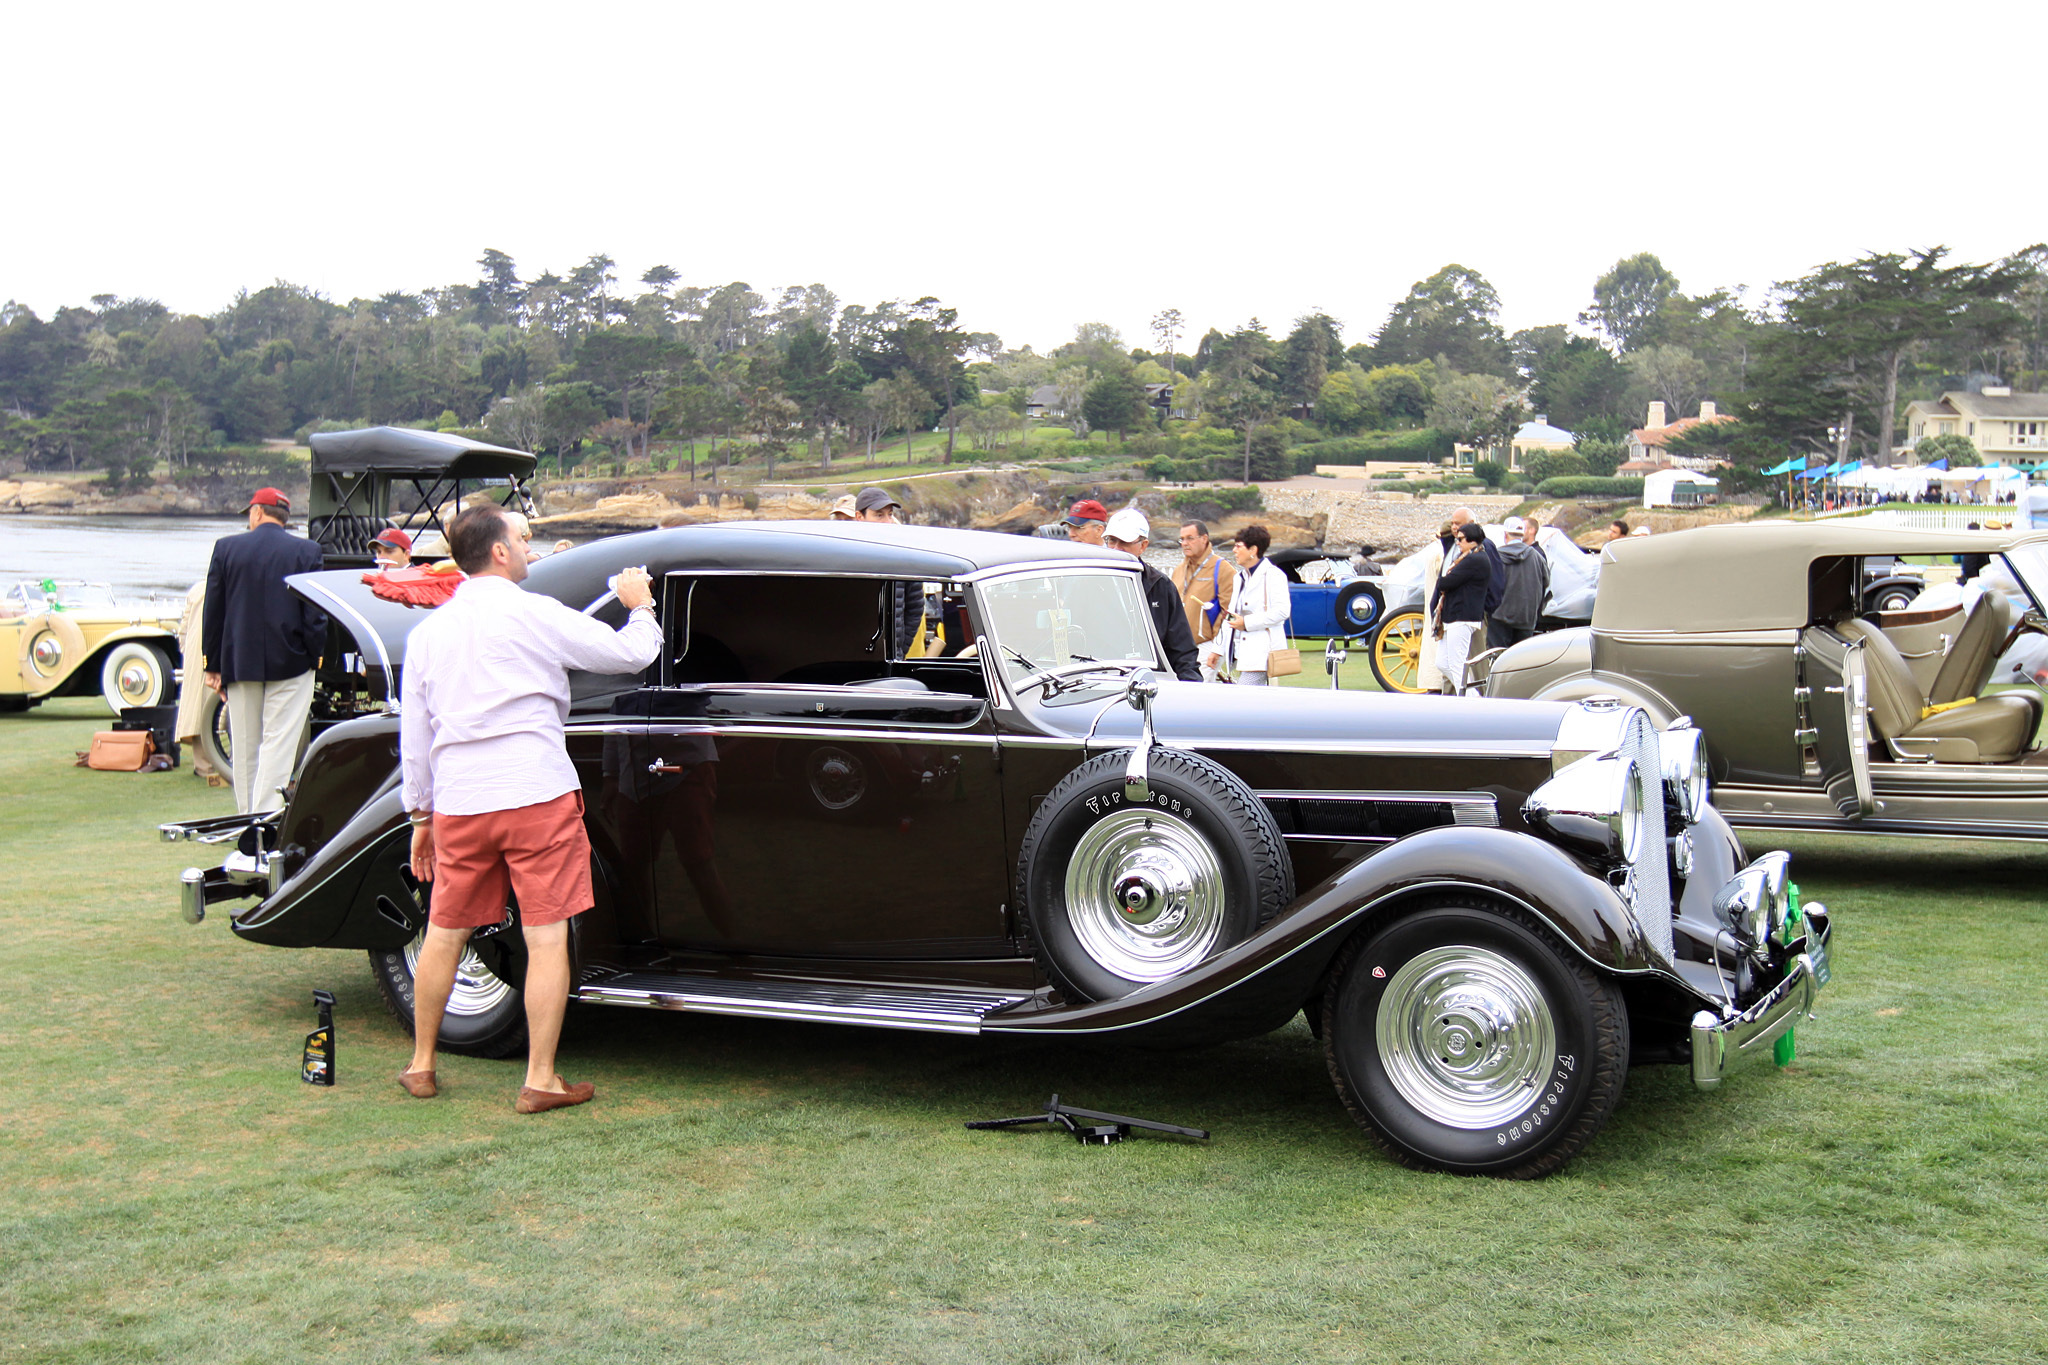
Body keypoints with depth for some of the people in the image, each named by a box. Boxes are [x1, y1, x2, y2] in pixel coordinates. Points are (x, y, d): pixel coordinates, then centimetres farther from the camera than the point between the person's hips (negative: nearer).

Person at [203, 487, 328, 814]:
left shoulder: (226, 547, 1)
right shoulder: (307, 551, -4)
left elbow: (213, 612, 3)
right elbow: (315, 615, -6)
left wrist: (214, 666, 9)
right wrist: (314, 657, 4)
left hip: (239, 662, 2)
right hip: (289, 664, -2)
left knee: (245, 748, 11)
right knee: (278, 744, -2)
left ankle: (247, 820, 17)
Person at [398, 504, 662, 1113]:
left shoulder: (427, 630, 11)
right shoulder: (532, 613, -5)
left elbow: (413, 736, 16)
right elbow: (629, 654, -1)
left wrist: (420, 816, 24)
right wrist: (641, 607, 19)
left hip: (459, 805, 5)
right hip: (537, 794, -5)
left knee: (445, 933, 17)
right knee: (546, 938, 0)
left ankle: (421, 1067, 27)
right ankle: (540, 1082, 3)